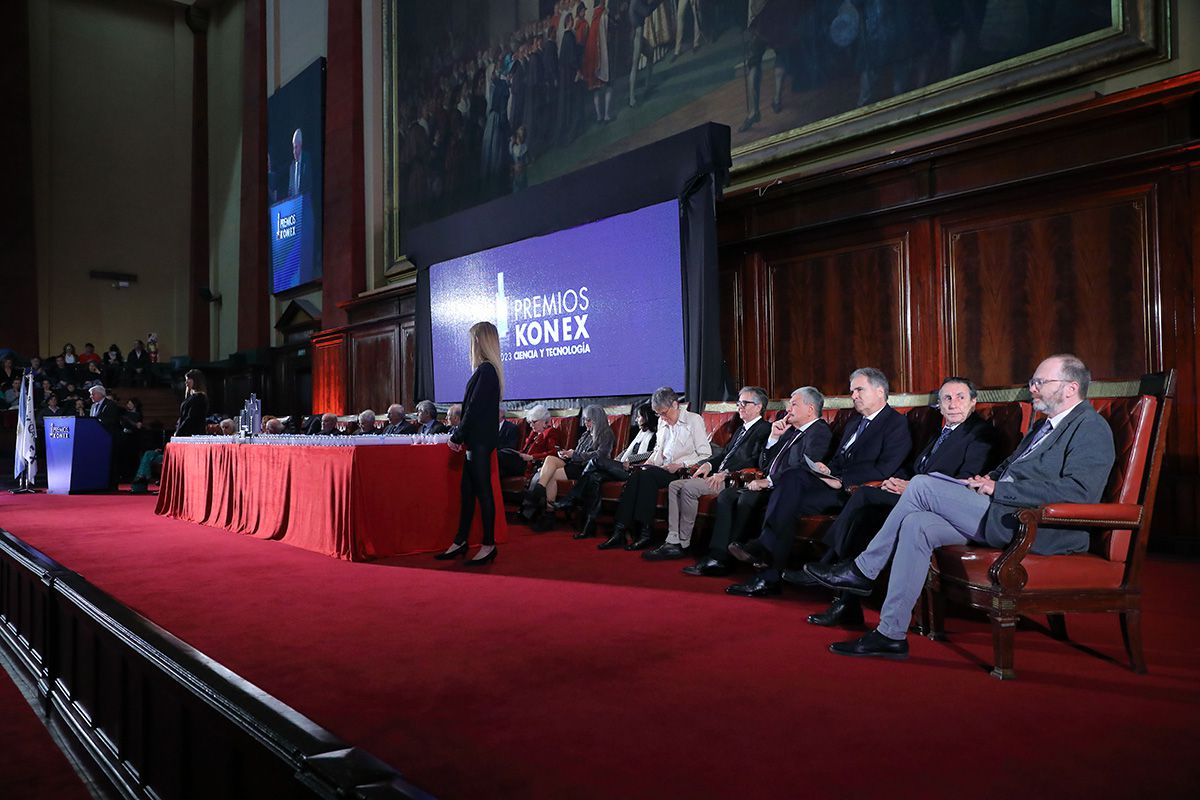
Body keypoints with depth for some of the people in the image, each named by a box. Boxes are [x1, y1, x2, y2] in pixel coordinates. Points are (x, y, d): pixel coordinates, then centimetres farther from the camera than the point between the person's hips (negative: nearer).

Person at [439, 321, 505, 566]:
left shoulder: (485, 370, -15)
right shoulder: (489, 370, 14)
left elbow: (474, 409, -18)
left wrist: (458, 436, -11)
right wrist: (461, 436, 14)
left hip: (479, 442, -10)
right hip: (477, 441, 10)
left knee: (482, 491, -3)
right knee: (468, 491, 13)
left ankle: (489, 545, 4)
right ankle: (460, 541, 21)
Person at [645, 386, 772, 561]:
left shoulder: (765, 429, -4)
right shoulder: (741, 429, 27)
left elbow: (755, 461, -16)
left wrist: (725, 473, -21)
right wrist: (709, 463, 2)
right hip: (719, 476, 10)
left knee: (689, 487, -26)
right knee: (674, 485, -5)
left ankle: (683, 544, -17)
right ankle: (673, 541, -13)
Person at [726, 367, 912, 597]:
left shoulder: (896, 423, -1)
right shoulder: (854, 420, 25)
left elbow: (884, 470, -14)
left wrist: (842, 480, -18)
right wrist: (828, 470, 1)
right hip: (837, 482, 7)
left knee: (791, 503, -25)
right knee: (792, 477, -24)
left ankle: (770, 576, -25)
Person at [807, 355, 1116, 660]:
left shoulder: (1092, 428, -6)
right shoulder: (1044, 425, 25)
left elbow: (1077, 491, -20)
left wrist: (998, 489, -17)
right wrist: (987, 480, 4)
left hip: (1033, 526, -9)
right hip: (1001, 512, 9)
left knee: (923, 485, -16)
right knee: (917, 525, -8)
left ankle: (862, 571, -7)